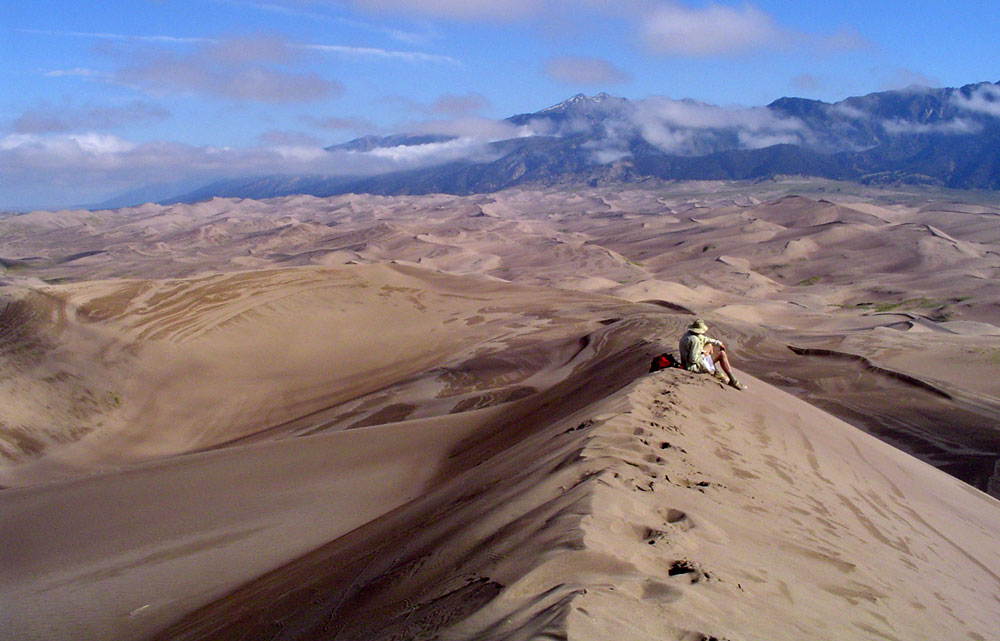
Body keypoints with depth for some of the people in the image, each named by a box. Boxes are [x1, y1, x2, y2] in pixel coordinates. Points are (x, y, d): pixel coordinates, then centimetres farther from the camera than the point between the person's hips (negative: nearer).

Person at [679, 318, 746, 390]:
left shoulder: (688, 334, 3)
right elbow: (693, 359, -31)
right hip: (695, 366, -10)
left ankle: (716, 372, 27)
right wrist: (703, 355, -13)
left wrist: (718, 343, 13)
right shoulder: (694, 340, -28)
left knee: (709, 346, 25)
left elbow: (703, 338, 18)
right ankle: (733, 381, -2)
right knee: (722, 354, -6)